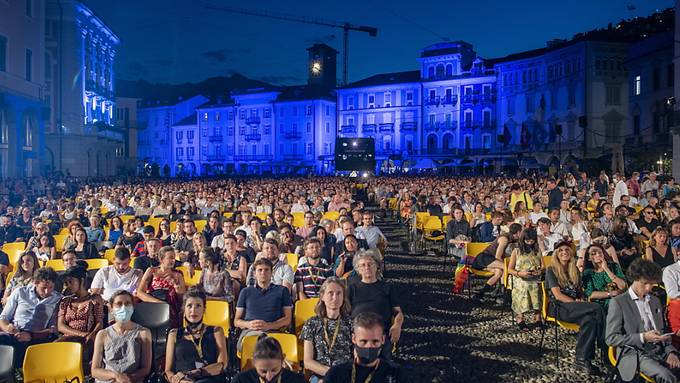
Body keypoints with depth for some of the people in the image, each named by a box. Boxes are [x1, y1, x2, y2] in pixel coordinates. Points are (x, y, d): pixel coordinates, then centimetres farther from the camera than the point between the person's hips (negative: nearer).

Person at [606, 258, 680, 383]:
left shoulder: (655, 301, 19)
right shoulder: (618, 303, -3)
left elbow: (662, 330, 23)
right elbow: (611, 338, -8)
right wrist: (642, 337, -18)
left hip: (660, 351, 6)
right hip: (634, 355, -6)